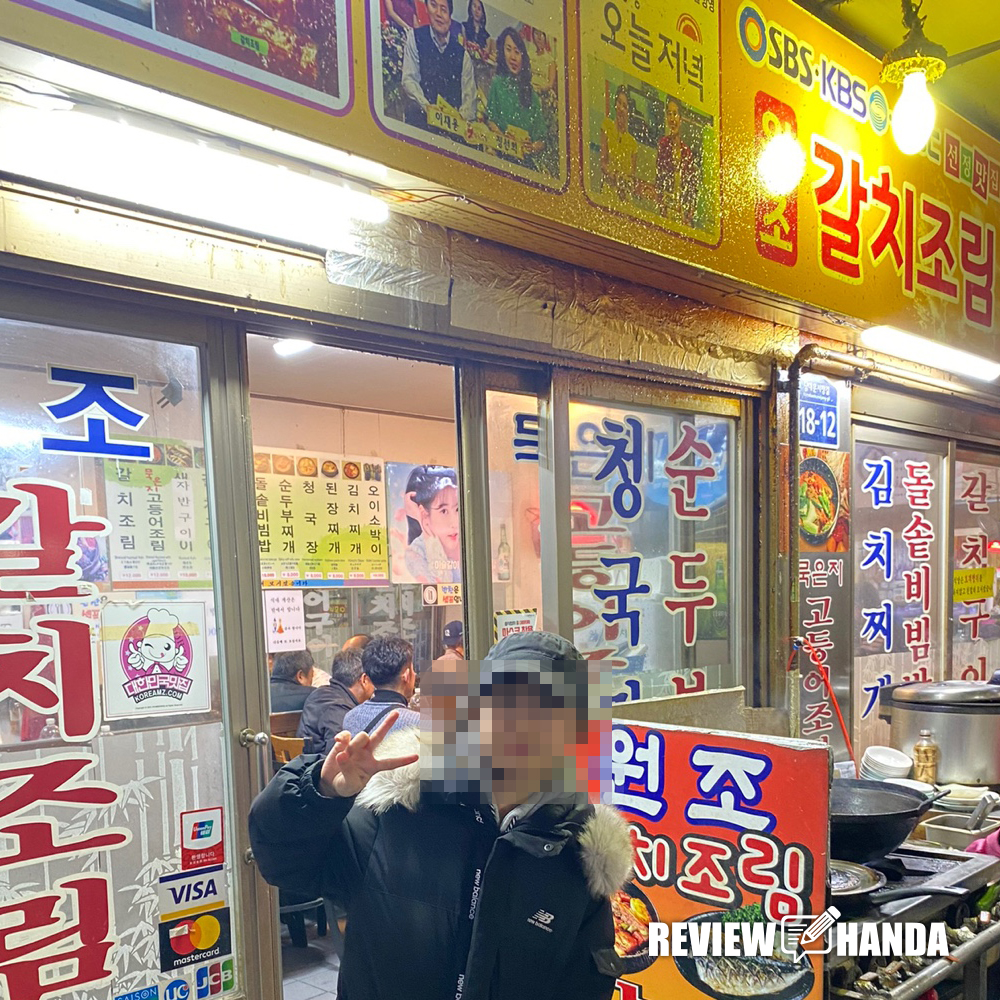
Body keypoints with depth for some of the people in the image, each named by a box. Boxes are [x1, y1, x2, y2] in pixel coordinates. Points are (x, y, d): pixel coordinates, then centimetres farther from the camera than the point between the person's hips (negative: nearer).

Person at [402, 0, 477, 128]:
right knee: (413, 107, -33)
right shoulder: (415, 37, 7)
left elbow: (469, 95, 6)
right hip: (423, 113, -1)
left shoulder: (461, 52, 11)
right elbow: (409, 79, -2)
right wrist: (426, 106, -19)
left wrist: (463, 117, -15)